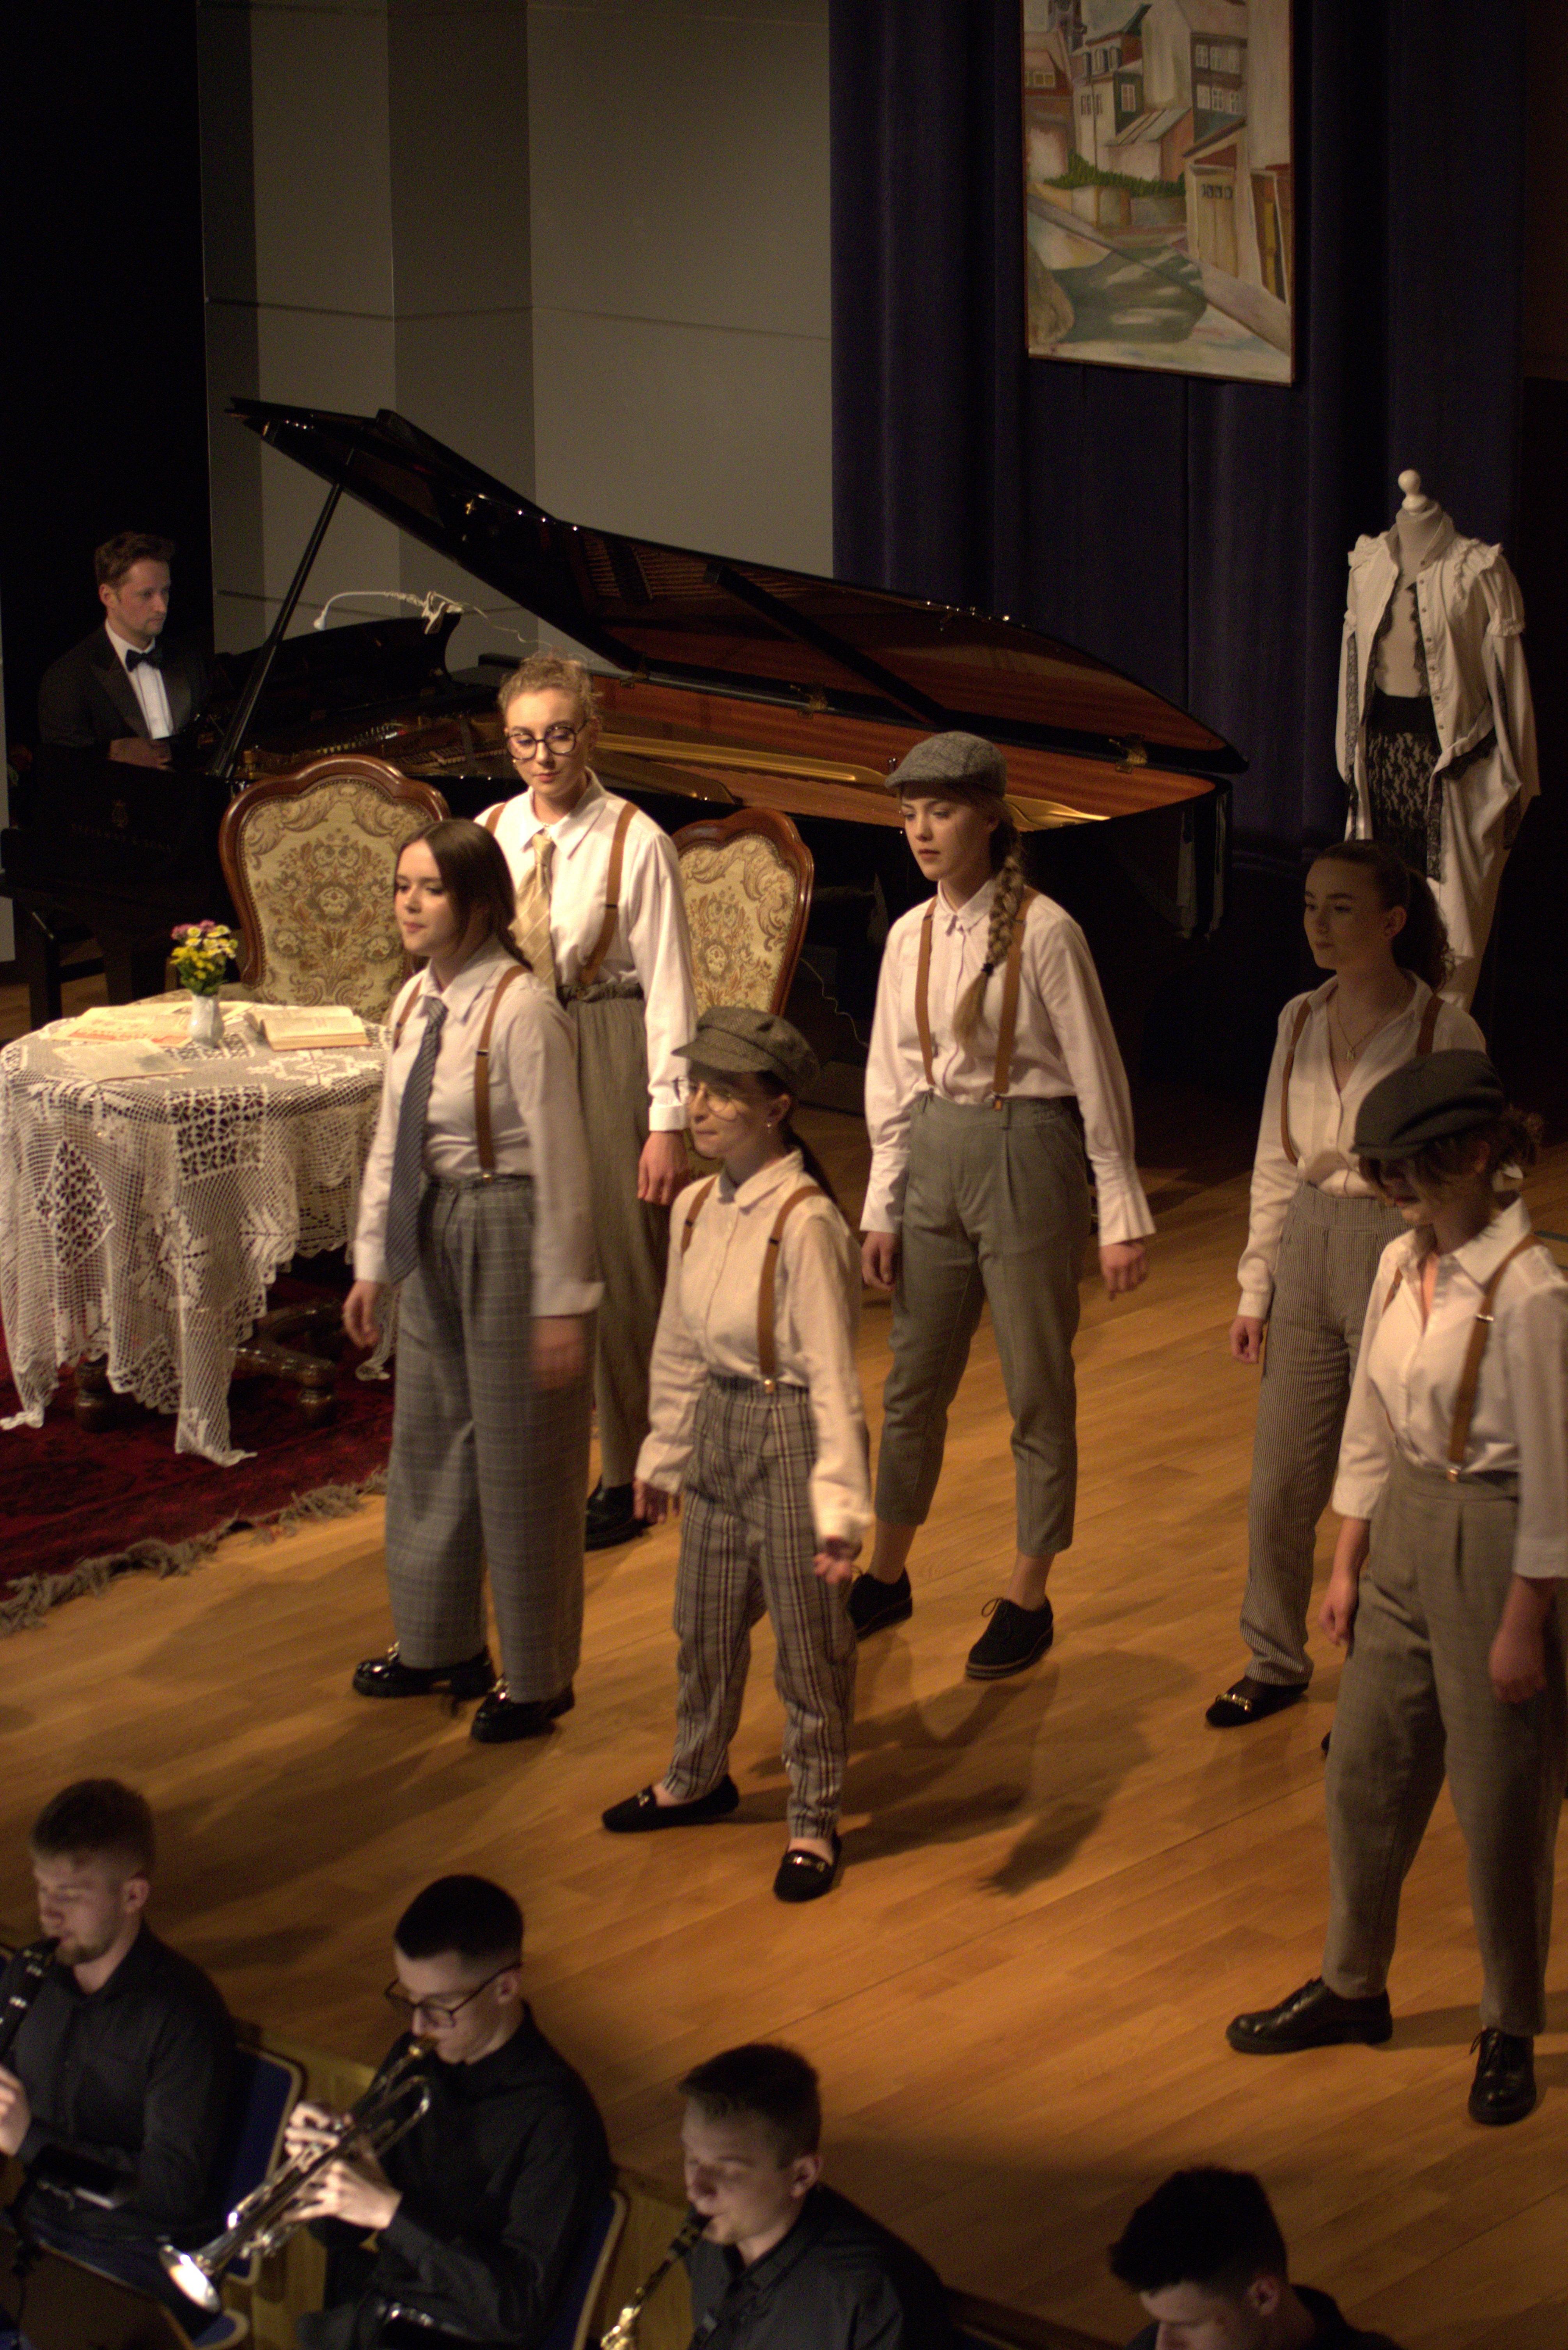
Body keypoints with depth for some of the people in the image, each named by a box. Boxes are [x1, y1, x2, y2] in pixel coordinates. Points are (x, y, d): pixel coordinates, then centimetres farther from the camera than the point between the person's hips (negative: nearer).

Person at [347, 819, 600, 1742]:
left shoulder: (522, 1011, -22)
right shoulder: (416, 1002, 3)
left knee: (520, 1459, 5)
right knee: (428, 1438, 20)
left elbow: (561, 1163, -19)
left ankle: (537, 1678, 22)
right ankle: (437, 1642, 40)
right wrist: (373, 1262, 14)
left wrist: (563, 1302, -17)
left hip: (511, 1230, -8)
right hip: (435, 1233, 8)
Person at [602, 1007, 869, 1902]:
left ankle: (815, 1823, 22)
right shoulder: (697, 1208, 1)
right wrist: (664, 1453, 19)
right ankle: (698, 1779, 43)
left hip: (791, 1434, -7)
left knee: (809, 1640, 7)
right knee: (705, 1624, 22)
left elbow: (832, 1374, -21)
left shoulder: (805, 1221, -22)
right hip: (719, 1426, 7)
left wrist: (840, 1507, -23)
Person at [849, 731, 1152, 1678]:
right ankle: (887, 1576, 29)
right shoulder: (911, 937, 4)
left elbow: (1097, 1076, -9)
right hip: (937, 1154, 6)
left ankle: (1028, 1600, 17)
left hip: (1028, 1156, -6)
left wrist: (1123, 1218, -9)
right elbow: (893, 1081, 11)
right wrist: (883, 1211, 9)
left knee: (1038, 1391, 5)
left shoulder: (1042, 931, -13)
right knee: (915, 1383, 14)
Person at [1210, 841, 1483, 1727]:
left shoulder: (1445, 1032, -11)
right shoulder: (1301, 1022, 5)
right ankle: (1277, 1662, 31)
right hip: (1308, 1249, 5)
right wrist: (1255, 1289, 11)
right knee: (1282, 1480, 12)